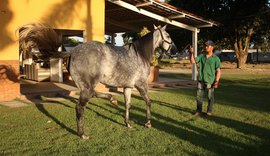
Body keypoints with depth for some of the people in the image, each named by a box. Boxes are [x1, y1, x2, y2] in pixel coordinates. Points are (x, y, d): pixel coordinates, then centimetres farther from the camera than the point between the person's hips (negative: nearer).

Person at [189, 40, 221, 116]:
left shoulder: (216, 58, -3)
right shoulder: (201, 56, 7)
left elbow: (218, 71, -6)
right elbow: (192, 61, -1)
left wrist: (216, 81, -13)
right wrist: (192, 53, -14)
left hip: (210, 81, -3)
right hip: (201, 80, 3)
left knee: (210, 97, 7)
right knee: (199, 96, 7)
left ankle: (209, 111, 21)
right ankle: (199, 110, 18)